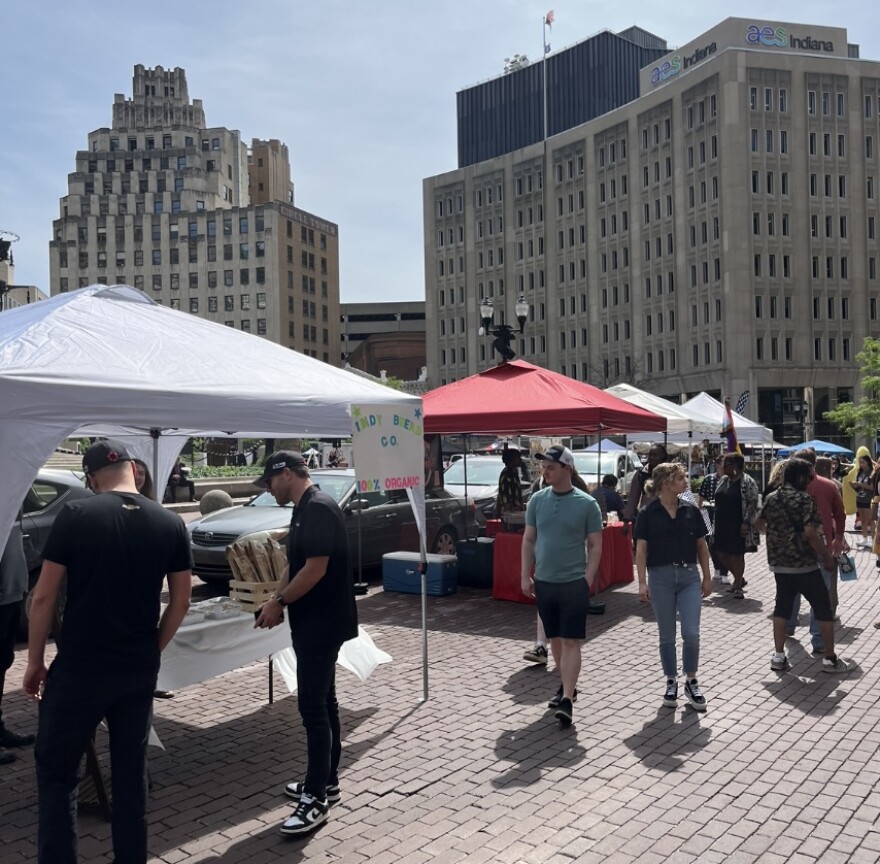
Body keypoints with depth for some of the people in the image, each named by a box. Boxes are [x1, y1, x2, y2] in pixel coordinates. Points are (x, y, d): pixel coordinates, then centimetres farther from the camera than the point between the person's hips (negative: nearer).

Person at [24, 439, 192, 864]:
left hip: (79, 669, -3)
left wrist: (35, 660, 4)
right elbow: (180, 602, 3)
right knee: (131, 772, 16)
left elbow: (44, 596, -8)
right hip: (140, 670, 4)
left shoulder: (75, 515, -10)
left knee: (56, 772, 12)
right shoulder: (171, 524, 0)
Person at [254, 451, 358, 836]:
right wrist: (277, 599, 4)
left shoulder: (319, 508, -19)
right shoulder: (304, 509, 13)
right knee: (322, 701, 16)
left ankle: (317, 798, 2)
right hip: (313, 623, 10)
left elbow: (316, 569, -24)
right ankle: (326, 781, 27)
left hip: (321, 624, -10)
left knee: (313, 706, -6)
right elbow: (294, 565, 17)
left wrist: (279, 603, -15)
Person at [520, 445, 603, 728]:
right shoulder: (537, 500, 3)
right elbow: (529, 540, 9)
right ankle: (567, 685, 31)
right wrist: (525, 575, 4)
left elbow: (595, 546, -3)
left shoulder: (586, 503, -7)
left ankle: (567, 701, -4)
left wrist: (588, 579, -11)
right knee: (555, 638, 14)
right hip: (544, 582, 4)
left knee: (571, 642, -5)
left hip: (574, 583, -4)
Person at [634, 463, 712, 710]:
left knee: (691, 633, -4)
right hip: (660, 577, -2)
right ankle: (671, 682, 24)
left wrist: (707, 577, 9)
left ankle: (691, 682, 15)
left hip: (689, 576, 2)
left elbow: (701, 546, 10)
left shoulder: (691, 511, 4)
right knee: (666, 636, 8)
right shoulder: (647, 514, -5)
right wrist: (642, 583, -10)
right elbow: (641, 550, -4)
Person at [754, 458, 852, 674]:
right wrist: (828, 555, -13)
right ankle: (830, 659, 12)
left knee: (782, 607, 14)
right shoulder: (804, 499, -14)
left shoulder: (772, 498, 7)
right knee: (823, 608, 6)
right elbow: (810, 533, -23)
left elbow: (758, 523, 21)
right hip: (804, 565, -6)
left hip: (779, 564, 7)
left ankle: (779, 656, 12)